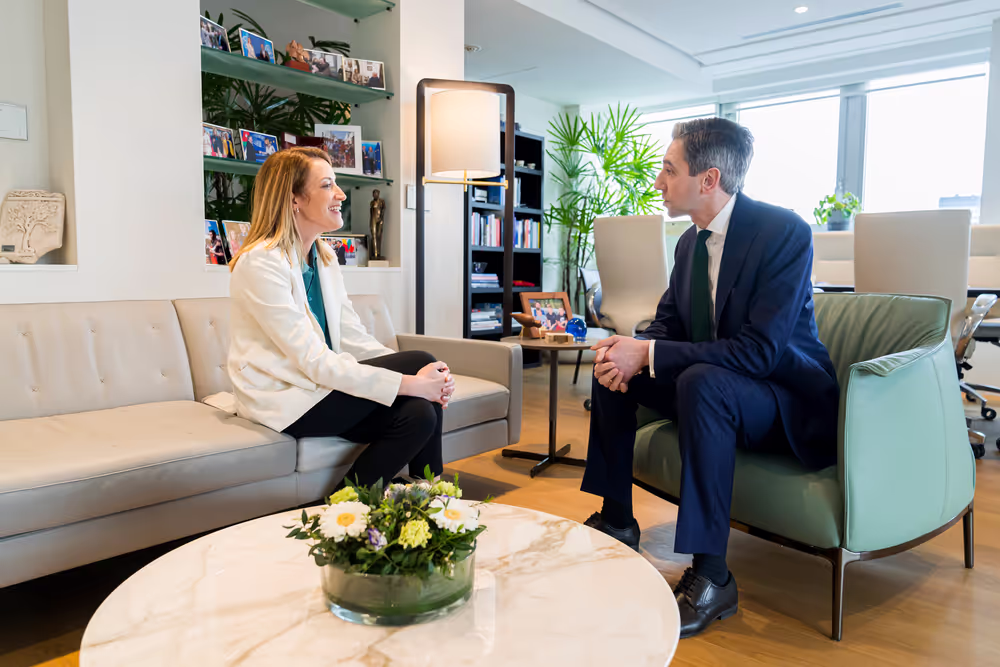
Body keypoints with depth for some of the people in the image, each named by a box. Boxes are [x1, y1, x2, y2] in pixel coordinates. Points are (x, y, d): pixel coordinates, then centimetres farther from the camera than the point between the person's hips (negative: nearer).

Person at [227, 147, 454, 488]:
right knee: (420, 359, -16)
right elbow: (314, 362, -22)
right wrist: (411, 382, -26)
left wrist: (424, 381, -13)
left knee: (420, 412, -19)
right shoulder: (260, 264, -16)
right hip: (283, 401, -6)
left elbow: (354, 339, 4)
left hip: (321, 383, 7)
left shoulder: (324, 257, 10)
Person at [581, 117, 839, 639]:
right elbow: (667, 322, 10)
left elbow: (760, 350, -29)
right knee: (612, 369, 0)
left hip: (789, 400, -8)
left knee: (701, 381, -36)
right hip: (712, 386, 8)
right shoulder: (691, 241, 3)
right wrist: (630, 351, -14)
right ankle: (617, 520, 11)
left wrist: (648, 355, -29)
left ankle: (711, 575, -25)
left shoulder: (784, 231, -21)